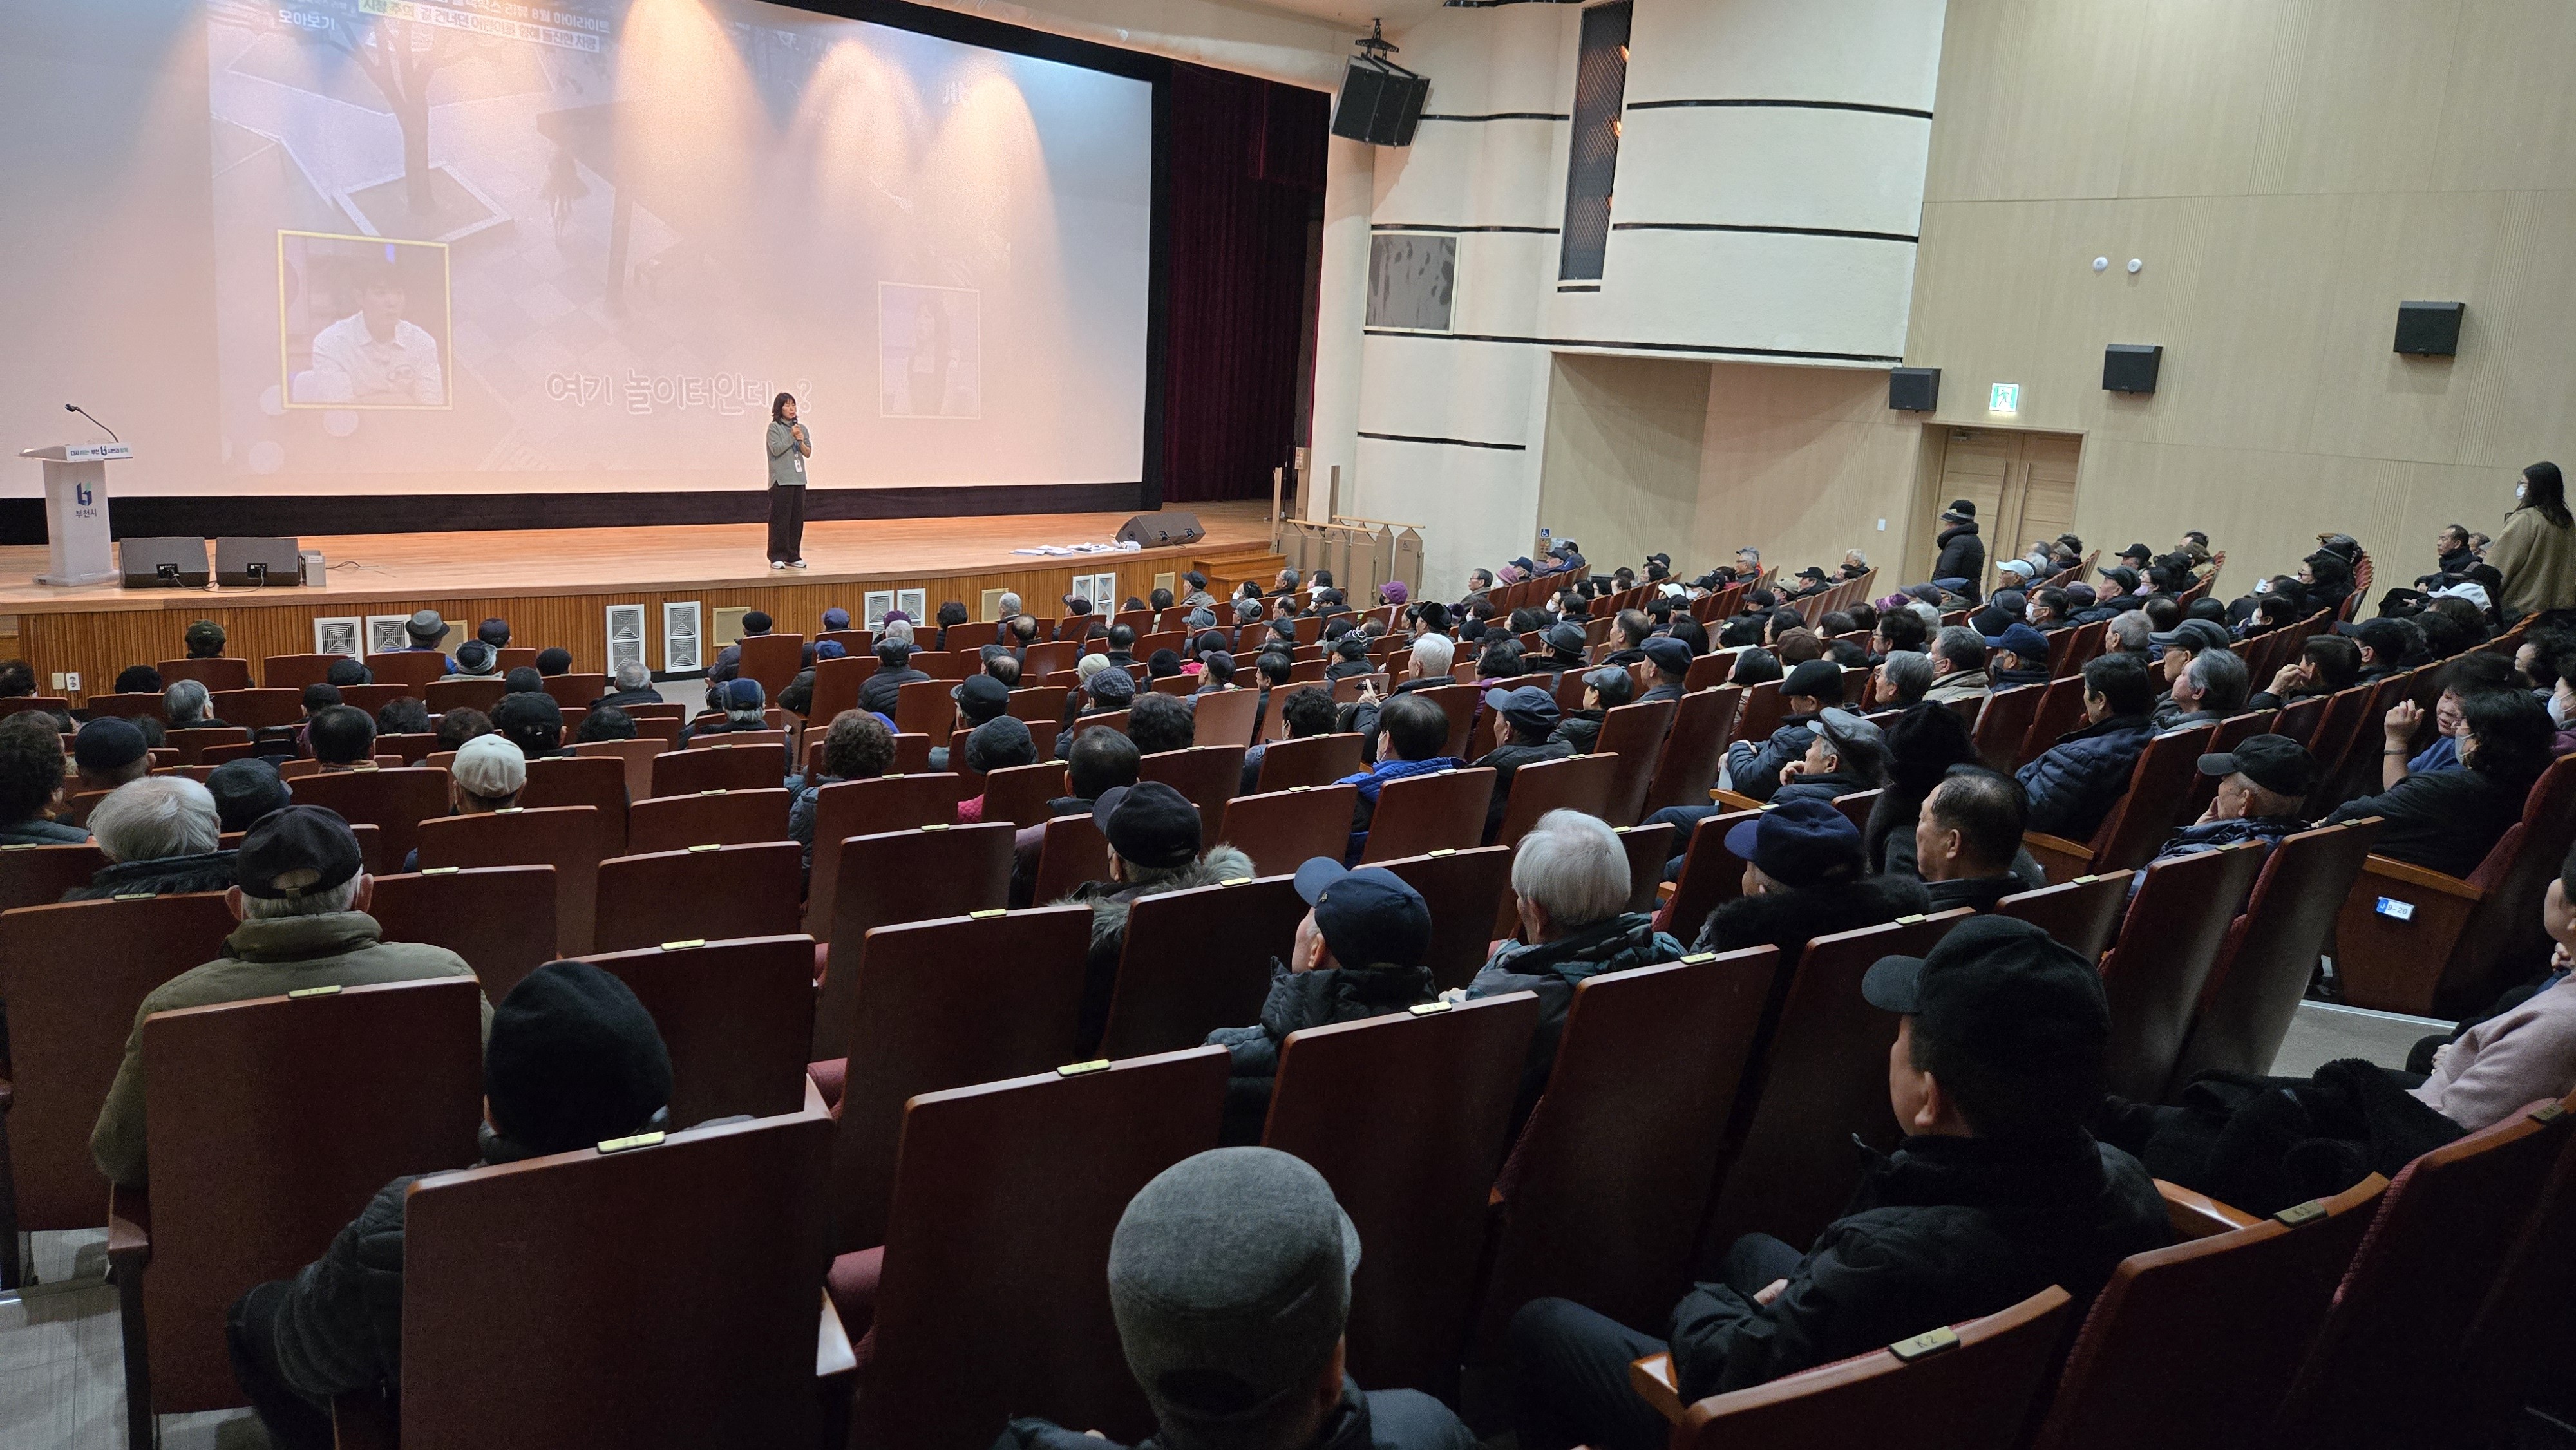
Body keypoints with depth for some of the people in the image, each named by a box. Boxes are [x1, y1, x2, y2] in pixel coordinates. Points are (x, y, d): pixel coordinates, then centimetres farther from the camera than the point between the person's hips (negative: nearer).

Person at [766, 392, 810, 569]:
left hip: (798, 479, 5)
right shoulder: (774, 427, -2)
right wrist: (792, 436, -13)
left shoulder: (801, 428, 13)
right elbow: (776, 449, -13)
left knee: (797, 519, 6)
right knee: (780, 519, -6)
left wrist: (801, 441, -8)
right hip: (781, 480, -5)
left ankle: (793, 556, 13)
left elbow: (808, 453, 9)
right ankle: (777, 557, -1)